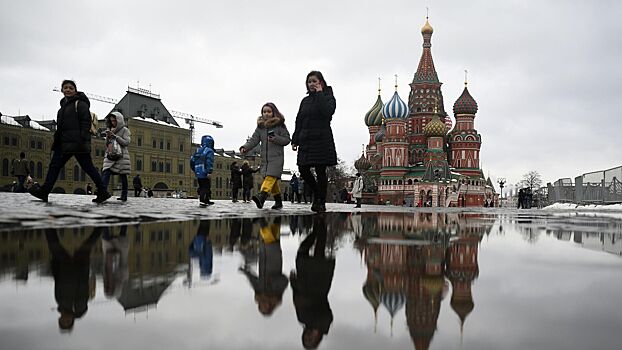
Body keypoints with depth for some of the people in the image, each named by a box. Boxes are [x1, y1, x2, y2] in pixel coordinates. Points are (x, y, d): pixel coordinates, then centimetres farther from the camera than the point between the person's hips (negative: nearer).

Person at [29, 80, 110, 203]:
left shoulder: (80, 104, -5)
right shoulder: (64, 104, 21)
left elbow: (86, 123, -14)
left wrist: (83, 140, -23)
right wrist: (56, 142, 21)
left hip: (77, 143, -9)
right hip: (64, 143, 9)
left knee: (88, 167, -6)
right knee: (54, 165, 6)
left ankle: (103, 192, -2)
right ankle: (44, 191, 9)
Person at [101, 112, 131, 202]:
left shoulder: (125, 130, 3)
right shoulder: (110, 130, 18)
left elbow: (126, 142, -11)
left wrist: (114, 136, -14)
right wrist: (108, 137, 2)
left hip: (121, 156, -4)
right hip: (110, 157, 4)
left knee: (123, 177, -1)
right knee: (105, 174, -13)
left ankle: (124, 196, 6)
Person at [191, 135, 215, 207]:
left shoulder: (197, 151, 16)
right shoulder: (209, 151, -6)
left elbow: (192, 161, 18)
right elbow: (209, 161, -20)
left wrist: (194, 170, 29)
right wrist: (209, 172, -24)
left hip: (198, 173, 7)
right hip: (205, 173, -7)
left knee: (201, 187, 15)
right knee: (206, 188, -5)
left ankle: (207, 201, 25)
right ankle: (202, 201, -15)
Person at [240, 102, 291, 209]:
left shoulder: (280, 125, 2)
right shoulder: (260, 126, 14)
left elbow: (287, 139, 1)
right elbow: (254, 139, 7)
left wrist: (276, 139, -16)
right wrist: (245, 148, -9)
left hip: (276, 157, -5)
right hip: (265, 158, 5)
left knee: (271, 177, -22)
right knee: (273, 181, 7)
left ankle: (261, 197, -39)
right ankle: (278, 201, 17)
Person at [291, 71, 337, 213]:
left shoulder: (328, 97, 1)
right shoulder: (305, 101, 17)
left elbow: (327, 112, -21)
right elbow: (299, 121, 16)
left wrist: (319, 94, -12)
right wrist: (295, 140, 10)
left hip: (322, 140, -5)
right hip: (306, 140, 6)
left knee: (320, 171, -3)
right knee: (303, 169, 1)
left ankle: (321, 202, 5)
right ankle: (317, 194, 22)